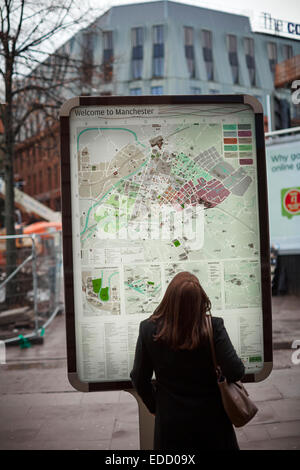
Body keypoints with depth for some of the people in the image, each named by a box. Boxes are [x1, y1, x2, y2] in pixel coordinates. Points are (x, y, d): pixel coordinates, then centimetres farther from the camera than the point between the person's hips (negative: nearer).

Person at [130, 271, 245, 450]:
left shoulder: (149, 329, -18)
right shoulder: (214, 327, -22)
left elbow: (139, 379, -8)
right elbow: (235, 372, -22)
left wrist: (155, 407, 9)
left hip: (171, 420, 1)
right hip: (210, 418, 0)